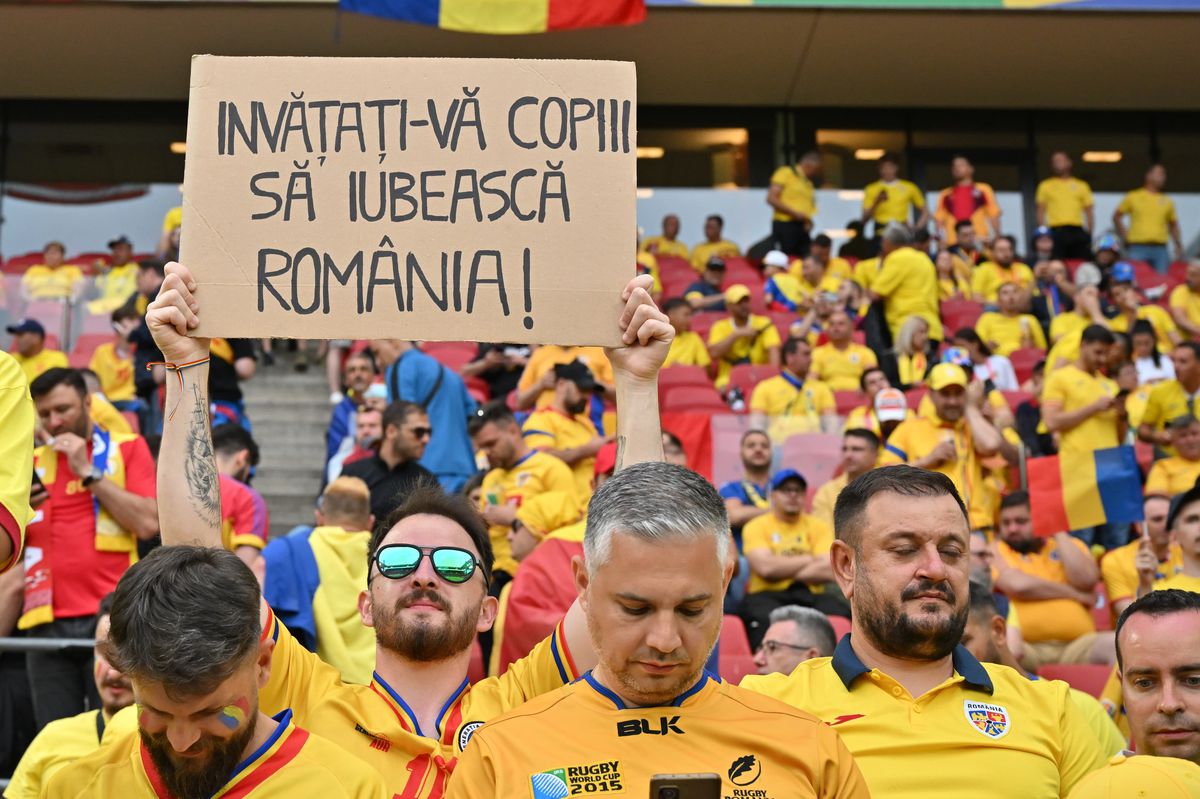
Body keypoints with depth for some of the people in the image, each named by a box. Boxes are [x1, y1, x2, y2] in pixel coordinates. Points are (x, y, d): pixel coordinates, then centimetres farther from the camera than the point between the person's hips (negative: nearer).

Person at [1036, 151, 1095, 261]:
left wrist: (1090, 234, 5)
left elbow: (1089, 212, 15)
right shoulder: (1046, 185, 13)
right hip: (1057, 231, -2)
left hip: (1078, 231, 2)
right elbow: (1040, 212, 9)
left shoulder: (1081, 186, 17)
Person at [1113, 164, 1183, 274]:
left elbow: (1173, 225, 20)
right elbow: (1116, 217, 12)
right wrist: (1125, 236, 3)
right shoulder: (1133, 197, 7)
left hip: (1160, 248, 3)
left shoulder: (1167, 201, 14)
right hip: (1137, 248, -2)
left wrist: (1179, 246, 11)